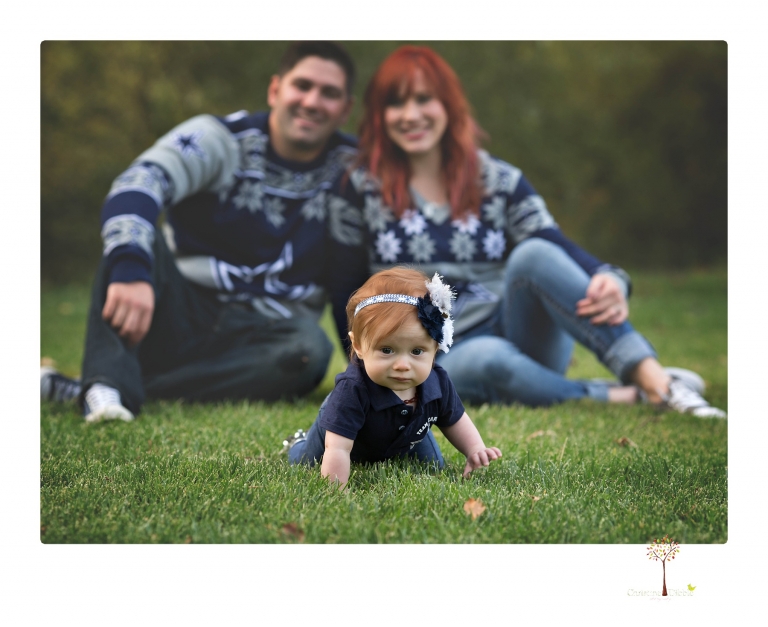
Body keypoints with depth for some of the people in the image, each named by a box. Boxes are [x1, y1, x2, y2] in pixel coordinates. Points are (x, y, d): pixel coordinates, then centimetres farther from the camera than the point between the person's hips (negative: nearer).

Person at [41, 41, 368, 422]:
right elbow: (138, 185, -25)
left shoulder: (349, 172, 2)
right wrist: (130, 269, -45)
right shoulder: (221, 139, -6)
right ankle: (111, 383, -43)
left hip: (260, 336, 2)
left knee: (310, 348, -33)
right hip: (181, 316, -1)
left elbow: (351, 280, 6)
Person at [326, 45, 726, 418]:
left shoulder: (499, 181, 5)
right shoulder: (361, 189, 1)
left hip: (517, 334, 2)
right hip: (441, 363, -2)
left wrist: (610, 282, -27)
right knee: (487, 359, -39)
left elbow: (561, 248, -6)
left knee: (533, 254, -28)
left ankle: (657, 381, -38)